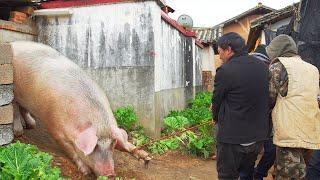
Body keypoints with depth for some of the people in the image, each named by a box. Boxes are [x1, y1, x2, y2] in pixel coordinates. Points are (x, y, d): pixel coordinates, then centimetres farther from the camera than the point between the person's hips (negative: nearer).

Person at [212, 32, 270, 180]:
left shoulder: (225, 71, -17)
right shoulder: (263, 67, 2)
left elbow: (216, 102, -6)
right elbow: (267, 99, 10)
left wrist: (218, 120, 14)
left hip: (232, 139, -6)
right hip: (258, 137, 6)